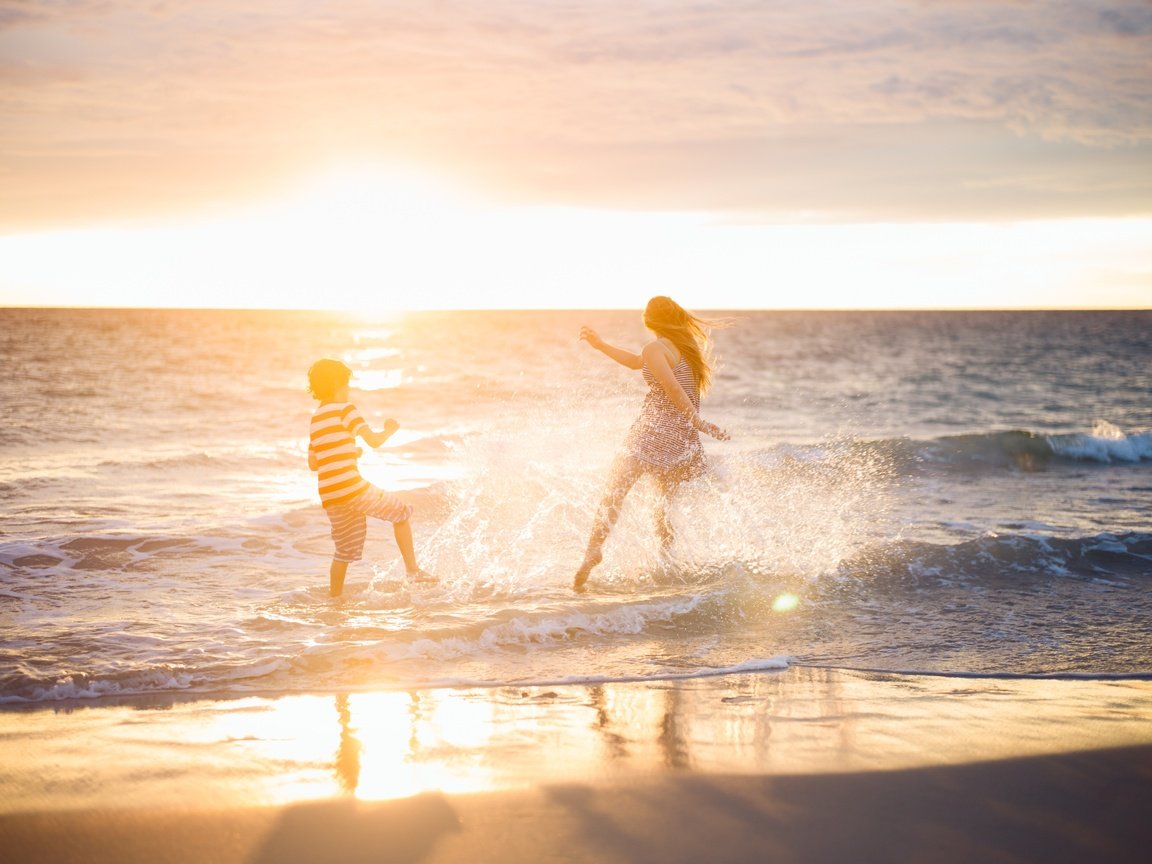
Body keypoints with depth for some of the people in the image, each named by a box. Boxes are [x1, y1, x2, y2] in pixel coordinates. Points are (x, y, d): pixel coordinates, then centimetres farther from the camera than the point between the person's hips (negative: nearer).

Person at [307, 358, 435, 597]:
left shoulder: (315, 420, 17)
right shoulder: (344, 409, -4)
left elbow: (313, 463, 21)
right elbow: (374, 440, -11)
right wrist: (390, 430, 9)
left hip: (330, 497, 7)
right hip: (351, 487, -7)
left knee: (345, 550, 18)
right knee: (401, 512, 8)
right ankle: (413, 570, 2)